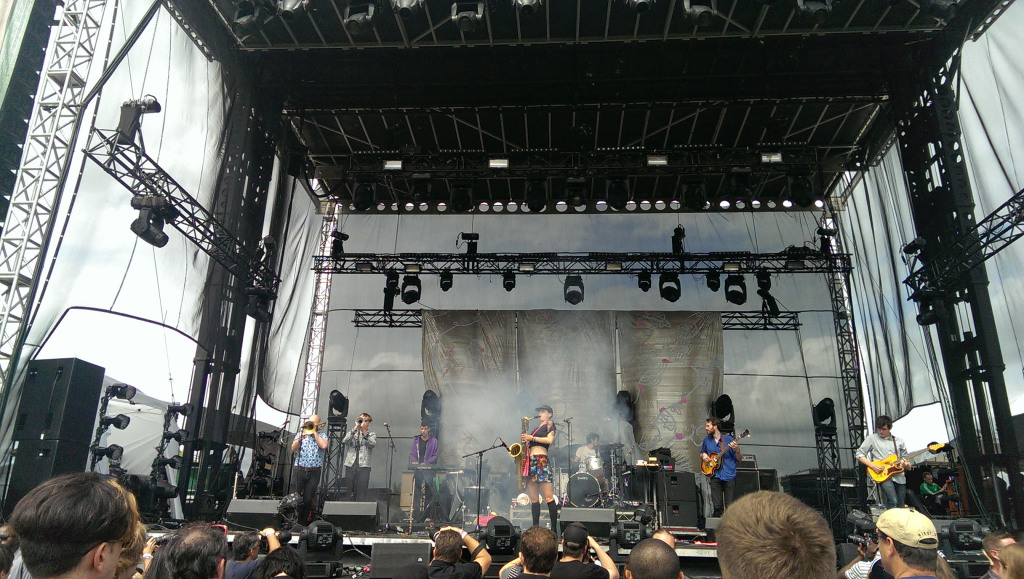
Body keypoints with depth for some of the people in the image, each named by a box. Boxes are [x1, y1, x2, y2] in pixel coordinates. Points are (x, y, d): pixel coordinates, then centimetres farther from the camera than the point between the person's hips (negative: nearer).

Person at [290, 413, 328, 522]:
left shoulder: (322, 436, 9)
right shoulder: (300, 433, 13)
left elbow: (324, 446, -13)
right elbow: (293, 448, 2)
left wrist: (314, 432, -6)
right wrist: (301, 437, -12)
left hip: (314, 472, -1)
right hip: (299, 470, 1)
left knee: (308, 499, 3)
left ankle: (302, 522, 15)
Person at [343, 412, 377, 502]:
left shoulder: (372, 435, 14)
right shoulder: (351, 433, 19)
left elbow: (373, 444, -8)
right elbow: (344, 441, -3)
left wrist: (364, 434, -13)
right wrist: (355, 429, -9)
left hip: (363, 466, -2)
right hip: (350, 465, 2)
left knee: (361, 492, -6)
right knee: (348, 492, 3)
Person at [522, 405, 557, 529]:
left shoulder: (549, 424, 6)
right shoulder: (536, 428, 26)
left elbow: (550, 440, -10)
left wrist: (532, 438, -9)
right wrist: (525, 440, 4)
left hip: (541, 459, -8)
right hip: (531, 461, 8)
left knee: (548, 497, -11)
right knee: (533, 498, 5)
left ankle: (554, 528, -11)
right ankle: (535, 528, 7)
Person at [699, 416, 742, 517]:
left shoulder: (729, 440, -1)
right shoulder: (707, 440, 11)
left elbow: (740, 459, 0)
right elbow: (701, 454, 25)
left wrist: (737, 450, -19)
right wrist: (703, 456, 2)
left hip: (729, 476, -3)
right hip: (715, 476, 3)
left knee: (730, 506, -3)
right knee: (717, 506, 1)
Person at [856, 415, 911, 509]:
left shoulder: (899, 441, 15)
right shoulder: (872, 439, 6)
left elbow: (906, 462, 19)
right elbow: (859, 454, 4)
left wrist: (906, 464, -5)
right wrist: (872, 466, -8)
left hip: (899, 476, 4)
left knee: (901, 507, 3)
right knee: (893, 502, -23)